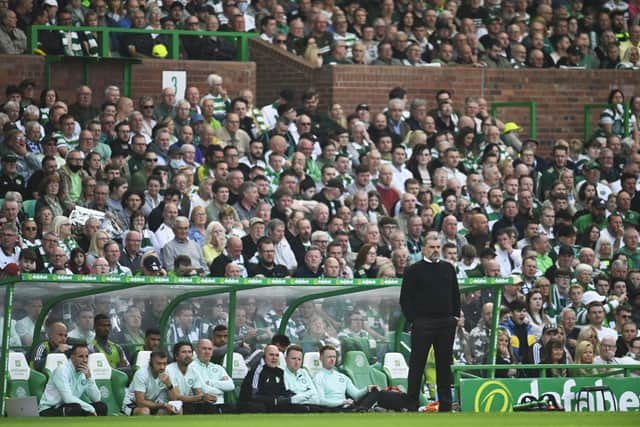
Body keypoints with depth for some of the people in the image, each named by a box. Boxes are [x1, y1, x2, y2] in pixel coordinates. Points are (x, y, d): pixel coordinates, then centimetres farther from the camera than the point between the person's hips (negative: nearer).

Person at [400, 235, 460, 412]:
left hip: (446, 323, 4)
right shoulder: (414, 270, 0)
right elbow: (405, 298, -2)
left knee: (445, 364, 7)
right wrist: (412, 319, -9)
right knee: (417, 364, -2)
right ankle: (412, 403, 2)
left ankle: (445, 404, 13)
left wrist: (455, 316, 7)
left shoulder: (448, 269, 13)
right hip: (422, 323, -4)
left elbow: (456, 294, 18)